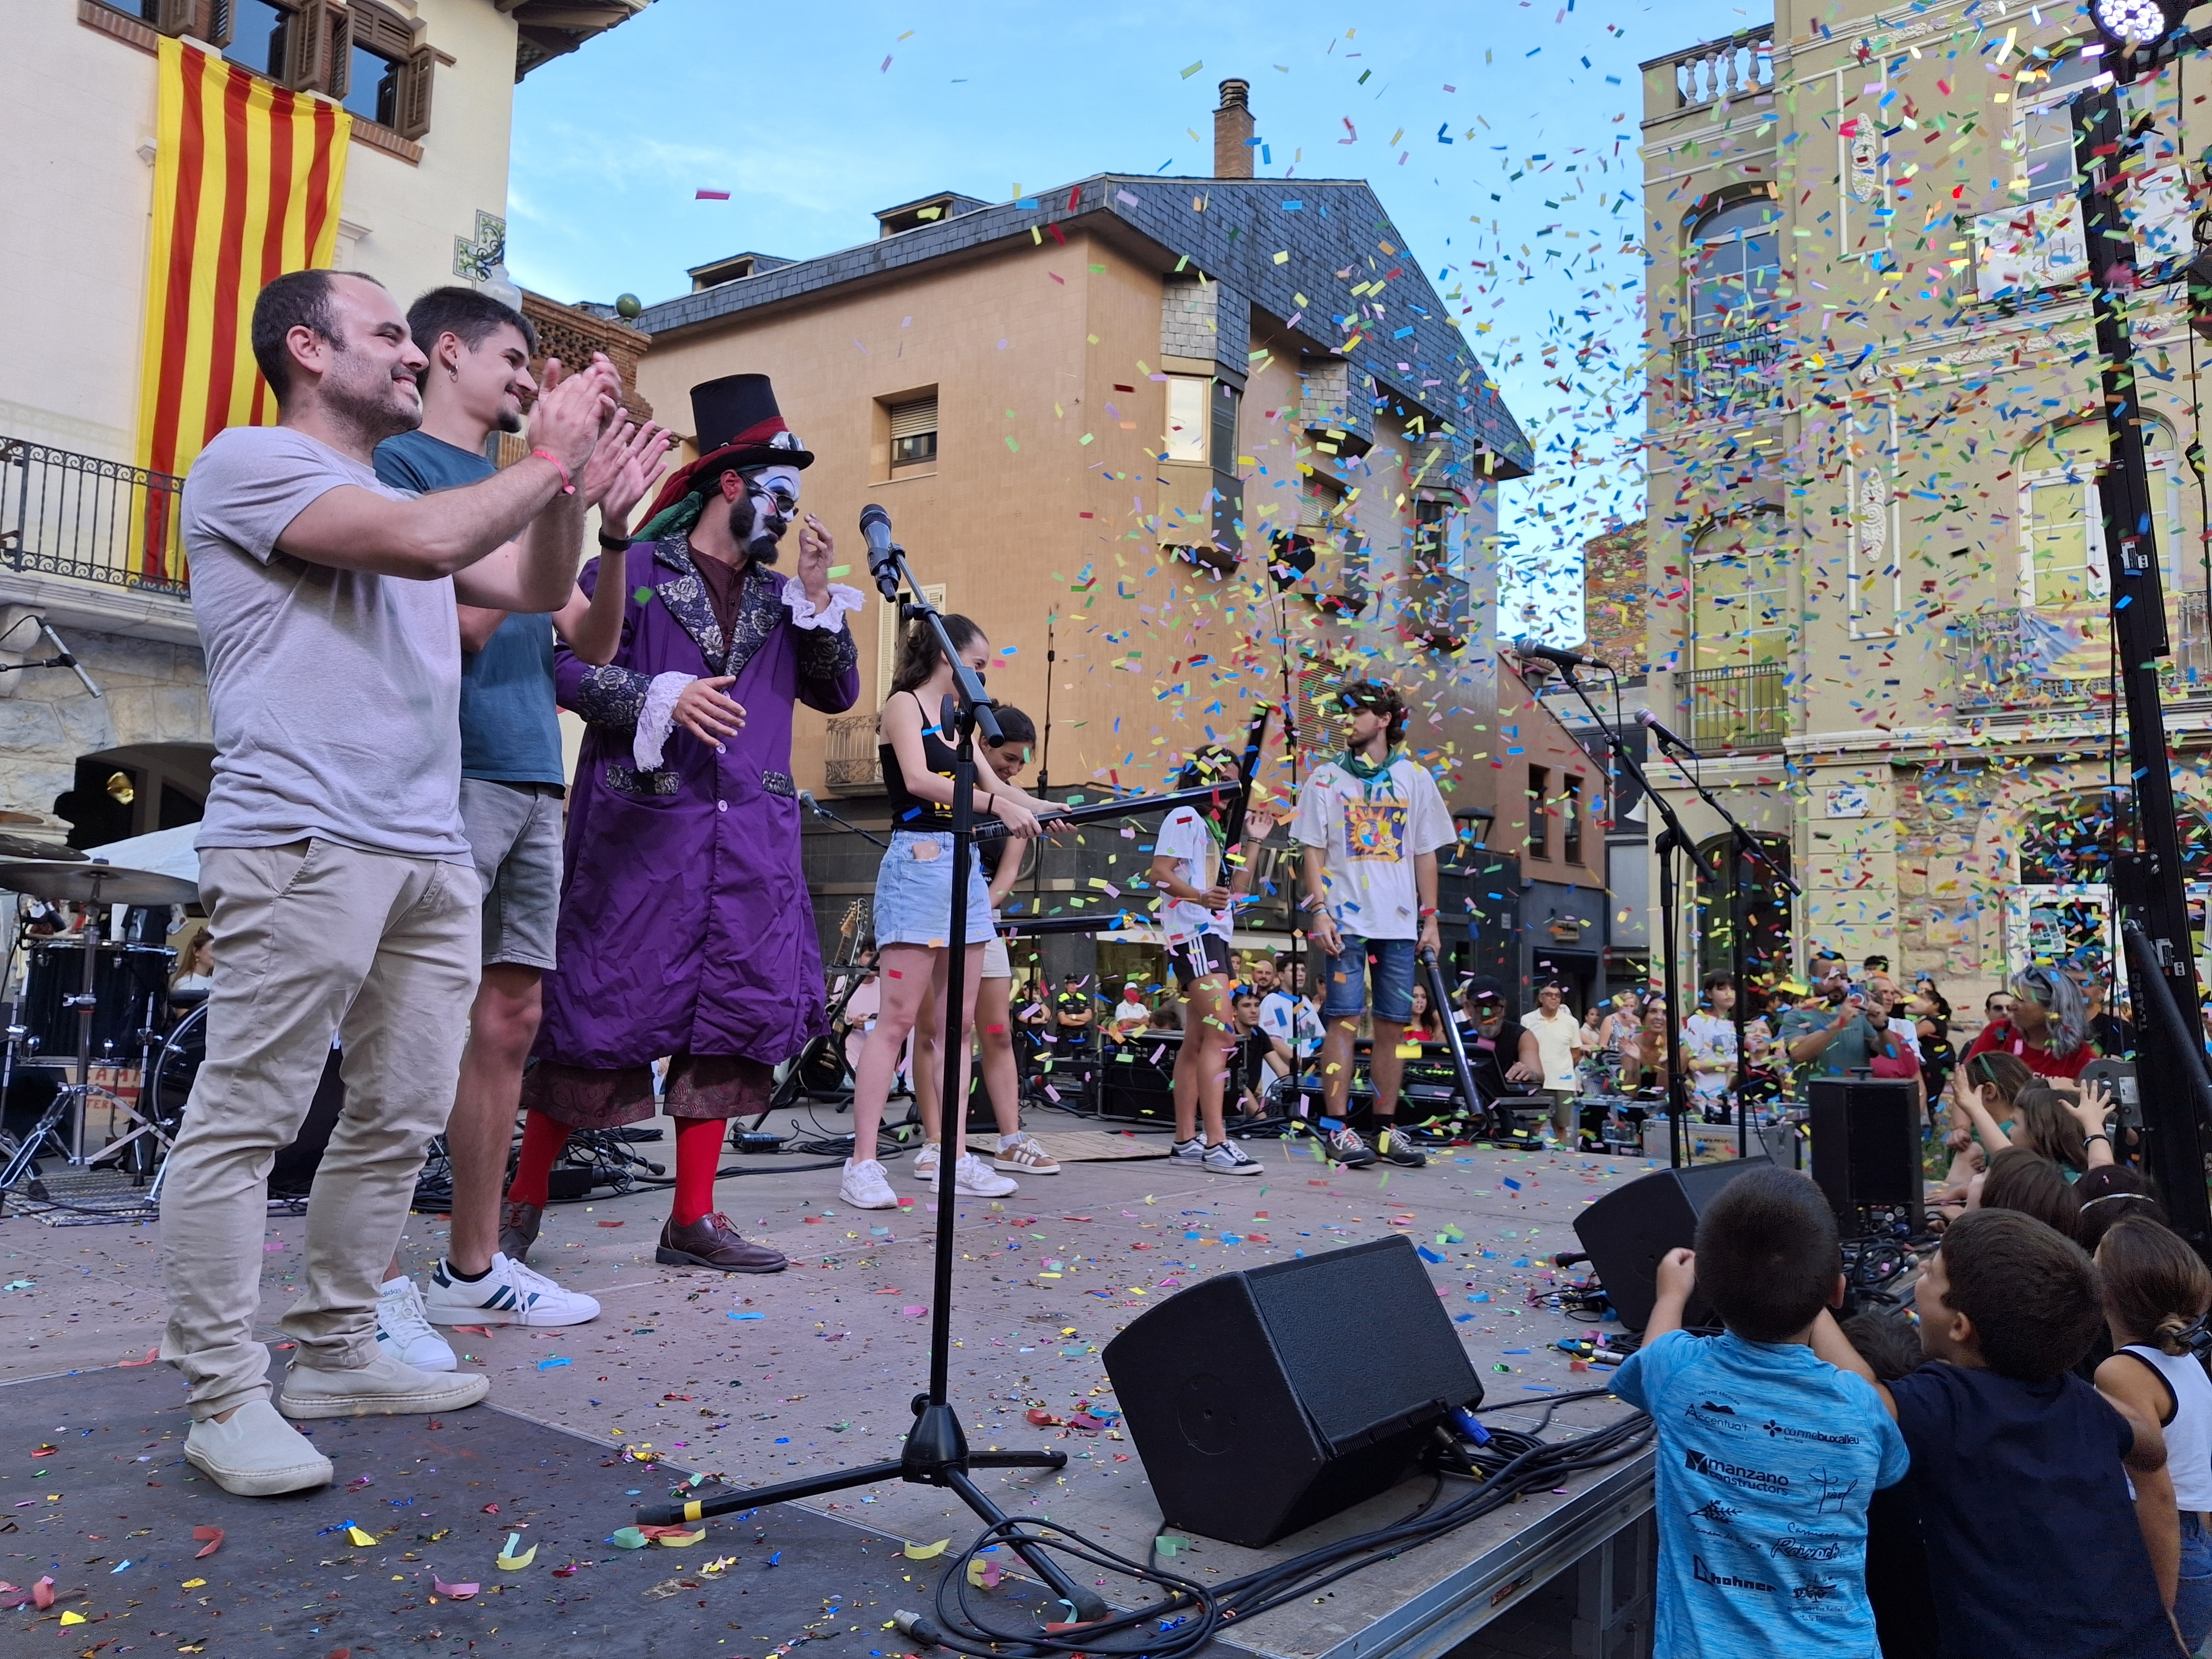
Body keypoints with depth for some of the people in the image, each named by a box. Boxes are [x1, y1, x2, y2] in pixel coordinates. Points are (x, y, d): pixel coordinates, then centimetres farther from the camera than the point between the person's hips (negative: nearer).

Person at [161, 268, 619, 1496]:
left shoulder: (398, 494, 26)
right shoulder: (251, 461, 0)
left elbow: (538, 589, 24)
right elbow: (426, 542, -16)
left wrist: (566, 470, 11)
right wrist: (549, 453, -3)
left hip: (429, 854, 9)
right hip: (301, 844, -8)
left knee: (398, 1120, 9)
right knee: (245, 1120, -4)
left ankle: (334, 1354, 20)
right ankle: (225, 1399, 4)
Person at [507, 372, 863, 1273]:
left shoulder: (781, 594, 19)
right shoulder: (632, 569, 3)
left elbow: (837, 693, 11)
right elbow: (565, 664, -6)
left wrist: (817, 593, 3)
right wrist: (663, 698, -18)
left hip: (751, 835, 6)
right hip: (643, 823, -5)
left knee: (734, 1013, 3)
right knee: (606, 1005, -2)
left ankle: (693, 1219, 12)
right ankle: (521, 1204, 16)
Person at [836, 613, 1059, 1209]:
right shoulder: (903, 705, -3)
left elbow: (994, 785, 21)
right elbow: (917, 780, -19)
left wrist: (1043, 807, 4)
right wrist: (997, 805, -24)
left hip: (966, 870, 8)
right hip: (918, 864, -8)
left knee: (958, 1022, 6)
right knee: (897, 1020, -9)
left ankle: (957, 1159, 10)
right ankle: (862, 1164, -5)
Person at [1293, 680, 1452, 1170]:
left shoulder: (1415, 778, 10)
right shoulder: (1327, 778, 6)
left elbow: (1425, 853, 11)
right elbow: (1314, 850, 3)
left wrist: (1430, 916, 6)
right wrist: (1320, 910, -8)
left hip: (1400, 923, 2)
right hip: (1345, 919, -2)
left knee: (1392, 1025, 4)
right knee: (1344, 1020, -5)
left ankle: (1387, 1129, 12)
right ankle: (1338, 1129, -1)